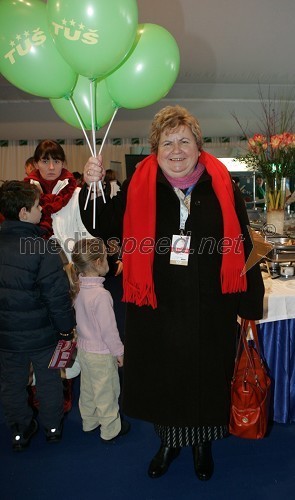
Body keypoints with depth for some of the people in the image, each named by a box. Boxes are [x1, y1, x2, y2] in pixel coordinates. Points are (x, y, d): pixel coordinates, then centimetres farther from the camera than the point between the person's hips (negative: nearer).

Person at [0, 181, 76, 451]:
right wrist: (66, 326, -8)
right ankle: (53, 426, 37)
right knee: (48, 379, 18)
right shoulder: (42, 247, -24)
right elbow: (57, 294, -22)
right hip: (41, 332, -4)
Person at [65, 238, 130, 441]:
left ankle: (89, 421, 43)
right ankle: (110, 429, 29)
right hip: (101, 354, -8)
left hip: (84, 348, 8)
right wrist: (119, 351, -9)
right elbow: (109, 329, -24)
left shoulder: (78, 287, -6)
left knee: (87, 388, 24)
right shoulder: (101, 295, -30)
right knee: (106, 393, 11)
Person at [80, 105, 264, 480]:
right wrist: (94, 187, -18)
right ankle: (168, 441, 47)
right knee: (160, 378, 17)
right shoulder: (139, 188, -4)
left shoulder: (221, 187, -4)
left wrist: (250, 304, 0)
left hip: (210, 312, 0)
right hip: (156, 310, 1)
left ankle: (202, 443, 47)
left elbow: (242, 248, -2)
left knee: (206, 378, 18)